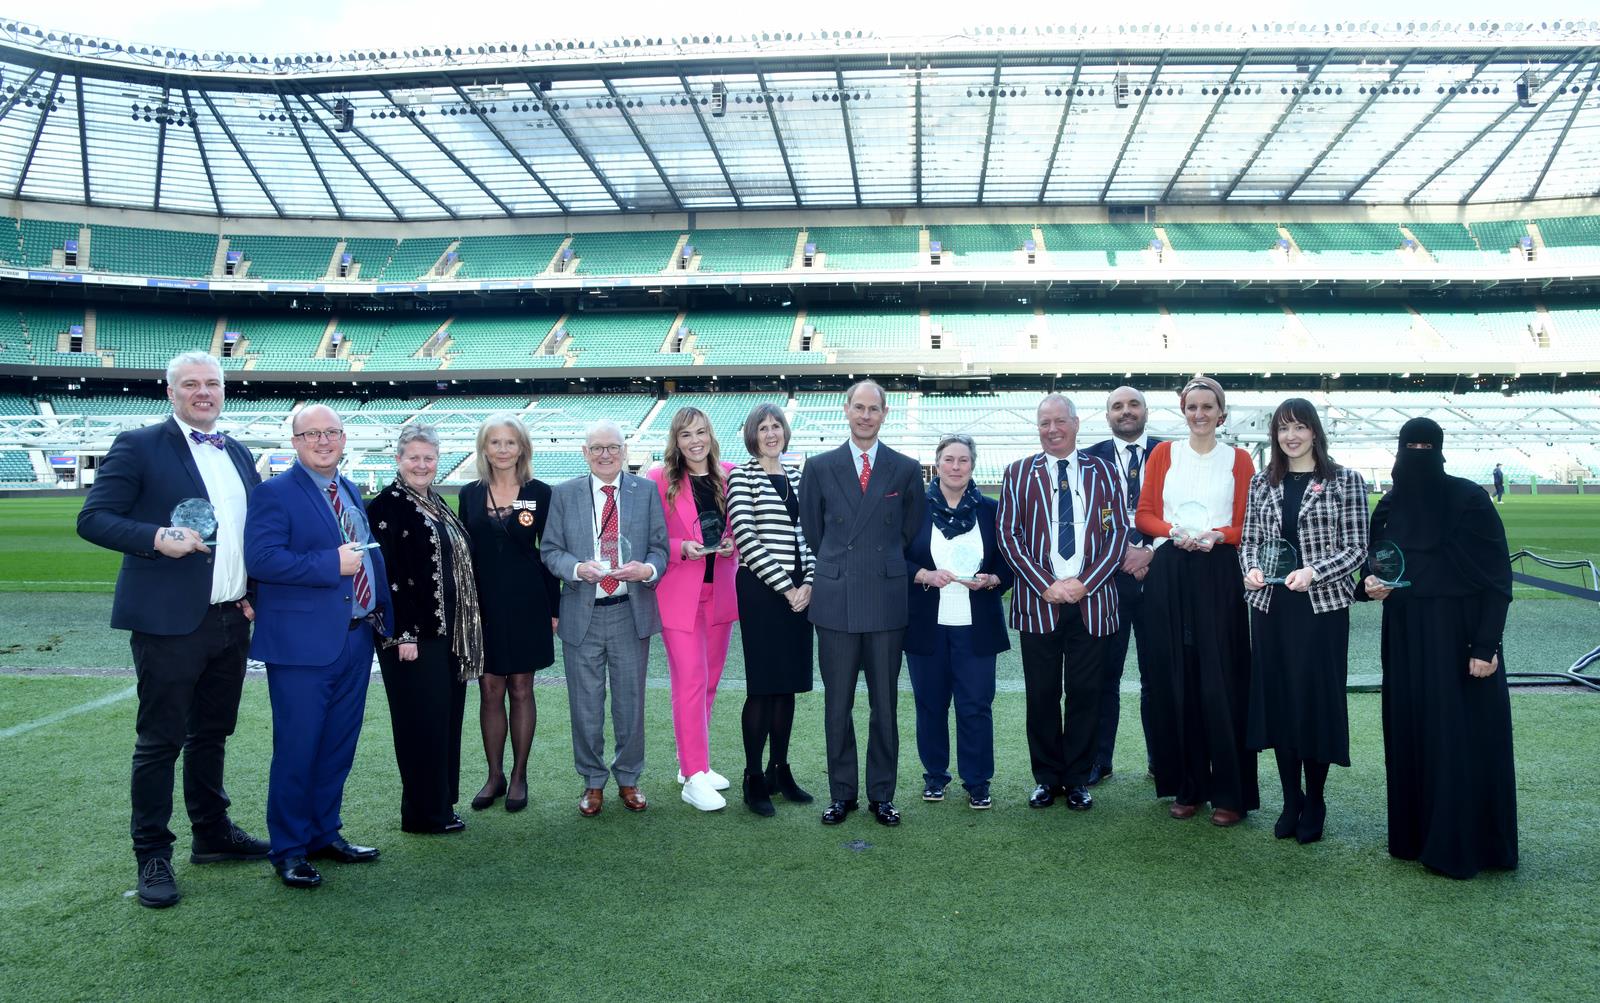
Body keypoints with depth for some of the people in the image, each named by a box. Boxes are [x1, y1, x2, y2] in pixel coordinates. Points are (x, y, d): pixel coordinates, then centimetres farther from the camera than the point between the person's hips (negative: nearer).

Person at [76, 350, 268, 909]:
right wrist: (157, 538, -23)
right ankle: (152, 856, 13)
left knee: (212, 732, 17)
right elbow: (93, 519, -8)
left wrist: (254, 593, 8)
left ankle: (212, 833, 30)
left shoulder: (239, 456, 15)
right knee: (160, 739, 2)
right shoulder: (139, 446, -4)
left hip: (231, 621, 6)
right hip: (170, 622, -6)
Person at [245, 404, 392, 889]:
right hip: (302, 643, -7)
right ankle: (289, 850, 14)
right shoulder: (275, 493, -7)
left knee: (338, 747, 14)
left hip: (357, 639, 7)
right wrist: (332, 564, -22)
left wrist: (382, 614, 10)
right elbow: (261, 558, -20)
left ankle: (325, 834, 28)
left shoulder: (352, 491, 16)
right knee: (297, 750, 1)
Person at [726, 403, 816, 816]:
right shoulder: (742, 477, -4)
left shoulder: (796, 476, 14)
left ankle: (780, 770, 20)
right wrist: (785, 587, -12)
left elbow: (806, 534, 15)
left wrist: (809, 581, 0)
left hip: (798, 591, 6)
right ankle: (754, 778, 7)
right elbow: (746, 539, -12)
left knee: (788, 683, 10)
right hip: (760, 590, -6)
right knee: (762, 685, -3)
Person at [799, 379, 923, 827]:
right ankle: (841, 793, 18)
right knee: (837, 705, 6)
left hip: (886, 601, 0)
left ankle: (882, 794, 18)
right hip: (835, 603, 0)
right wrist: (834, 571, 11)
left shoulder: (907, 469, 5)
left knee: (885, 703, 6)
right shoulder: (820, 467, 6)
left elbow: (911, 533, 12)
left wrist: (886, 571, 10)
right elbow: (812, 531, 12)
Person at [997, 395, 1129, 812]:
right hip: (1038, 601, 0)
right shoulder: (1019, 474, 8)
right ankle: (1046, 778, 17)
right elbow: (1009, 536, 1)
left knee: (1085, 693, 4)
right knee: (1042, 695, 5)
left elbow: (1119, 532, 4)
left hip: (1091, 601, 0)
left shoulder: (1102, 472, 9)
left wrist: (1085, 582, -8)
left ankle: (1077, 779, 17)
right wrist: (1046, 585, -9)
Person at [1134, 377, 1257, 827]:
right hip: (1168, 575, 2)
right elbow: (1144, 514, 7)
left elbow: (1247, 525, 5)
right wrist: (1174, 532, -11)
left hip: (1219, 576, -1)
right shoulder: (1163, 454, 12)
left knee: (1221, 683, -4)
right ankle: (1187, 786, 13)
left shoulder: (1238, 460, 9)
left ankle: (1230, 793, 5)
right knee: (1173, 680, 2)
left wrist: (1217, 536, -14)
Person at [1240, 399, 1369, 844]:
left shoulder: (1345, 481, -1)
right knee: (1277, 699, 7)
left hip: (1321, 606, -3)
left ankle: (1314, 803, 17)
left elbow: (1356, 549, -3)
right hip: (1270, 606, 3)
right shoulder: (1262, 482, 9)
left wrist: (1313, 571, -17)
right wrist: (1252, 568, -7)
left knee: (1316, 699, 2)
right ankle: (1290, 800, 20)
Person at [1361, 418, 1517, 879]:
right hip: (1406, 639, 5)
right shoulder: (1388, 508, 7)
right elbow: (1374, 565, 16)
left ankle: (1464, 845, 9)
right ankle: (1416, 834, 20)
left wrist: (1487, 644, -17)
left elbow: (1497, 575, -12)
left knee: (1463, 737, -1)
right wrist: (1371, 585, -8)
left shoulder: (1469, 499, -9)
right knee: (1410, 733, 9)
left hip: (1459, 635, -5)